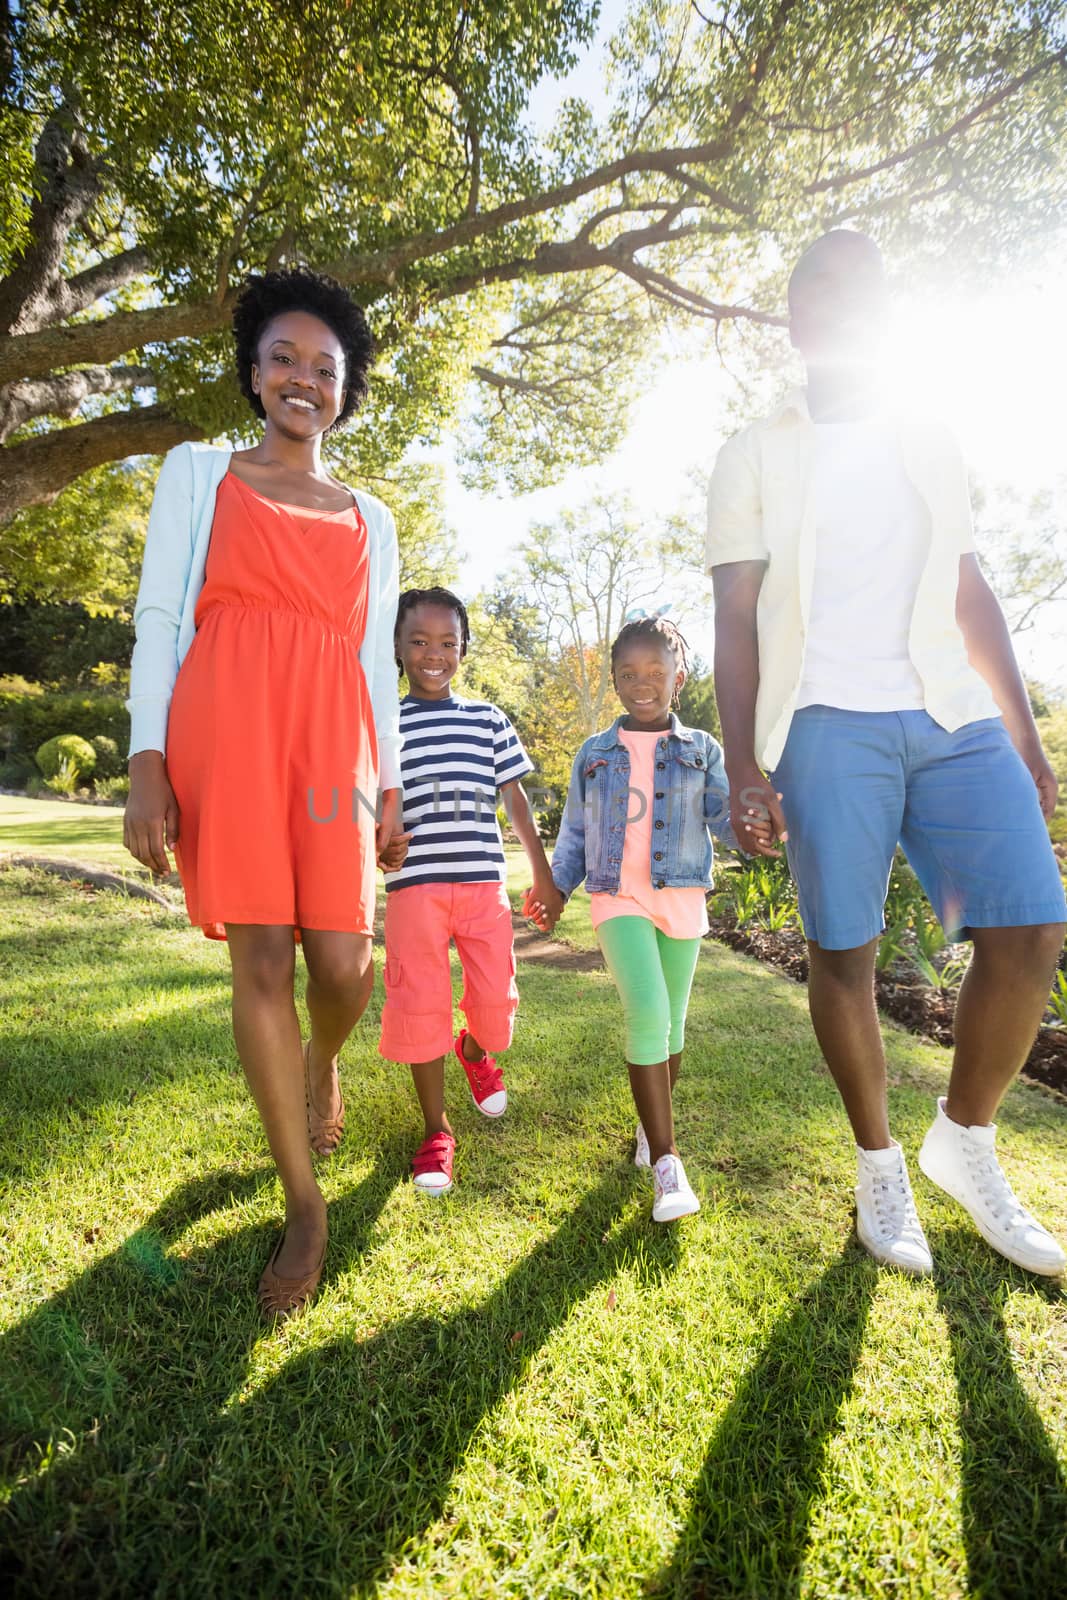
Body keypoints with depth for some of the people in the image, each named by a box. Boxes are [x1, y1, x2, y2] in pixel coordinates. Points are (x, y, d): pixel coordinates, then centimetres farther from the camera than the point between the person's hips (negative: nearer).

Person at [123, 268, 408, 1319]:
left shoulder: (369, 518, 22)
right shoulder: (199, 473, 15)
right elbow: (158, 620, 5)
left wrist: (391, 783, 11)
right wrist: (146, 765, -6)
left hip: (332, 739, 2)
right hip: (226, 729, -1)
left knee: (343, 965, -7)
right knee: (261, 963, -3)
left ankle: (323, 1062, 32)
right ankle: (304, 1207, 12)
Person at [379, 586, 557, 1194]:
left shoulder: (490, 720, 11)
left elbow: (516, 800, 13)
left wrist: (544, 875, 12)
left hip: (485, 882, 2)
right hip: (414, 885, -1)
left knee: (495, 1002, 2)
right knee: (420, 1007, 0)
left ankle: (475, 1050, 40)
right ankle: (437, 1130, 20)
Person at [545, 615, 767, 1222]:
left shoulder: (702, 750, 7)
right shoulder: (595, 754, 9)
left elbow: (723, 811, -4)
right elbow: (575, 830, 13)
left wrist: (746, 827, -27)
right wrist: (558, 885, 3)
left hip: (682, 898, 1)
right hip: (618, 898, -1)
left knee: (673, 1021, 9)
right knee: (647, 1012, -17)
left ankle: (652, 1119, 35)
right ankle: (666, 1161, -9)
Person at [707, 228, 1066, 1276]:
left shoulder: (930, 443, 21)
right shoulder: (755, 455, 9)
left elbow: (972, 596, 18)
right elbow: (736, 617, 1)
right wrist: (741, 763, -9)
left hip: (954, 717, 4)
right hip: (826, 722, -3)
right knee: (842, 948, -1)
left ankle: (963, 1141, 17)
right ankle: (879, 1167, 20)